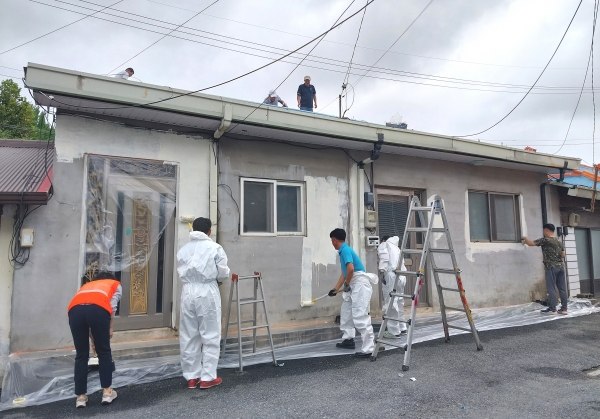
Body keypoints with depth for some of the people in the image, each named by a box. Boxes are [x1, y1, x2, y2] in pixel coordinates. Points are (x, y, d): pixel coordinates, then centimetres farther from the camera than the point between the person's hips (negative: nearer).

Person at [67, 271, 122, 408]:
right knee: (104, 352, 15)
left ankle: (81, 396, 23)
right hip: (97, 309, -3)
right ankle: (107, 392, 21)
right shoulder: (116, 284, 33)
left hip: (75, 309, 4)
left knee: (81, 355, 17)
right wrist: (110, 328, 23)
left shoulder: (87, 285, 44)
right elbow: (112, 306, 13)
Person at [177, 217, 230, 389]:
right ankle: (208, 377, 11)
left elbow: (181, 272, 7)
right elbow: (223, 273, -4)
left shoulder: (183, 249, 7)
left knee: (189, 336, 11)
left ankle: (191, 377, 20)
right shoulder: (214, 248, -6)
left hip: (188, 292, 4)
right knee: (210, 336, 6)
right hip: (207, 292, -4)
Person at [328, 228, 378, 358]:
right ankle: (348, 339, 31)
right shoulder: (343, 251, 16)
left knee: (360, 316, -13)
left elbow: (350, 268, -29)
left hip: (360, 284, -11)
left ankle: (368, 349, -11)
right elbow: (344, 273, 22)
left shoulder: (345, 250, -14)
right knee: (346, 311, 21)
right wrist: (335, 289, 26)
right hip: (354, 285, 11)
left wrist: (346, 284, -12)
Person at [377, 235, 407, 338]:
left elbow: (384, 258, -9)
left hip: (391, 276, -8)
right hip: (401, 277, 8)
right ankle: (402, 328, 25)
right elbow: (401, 264, 22)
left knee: (390, 304, -6)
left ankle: (394, 332, -5)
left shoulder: (383, 245, 10)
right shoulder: (397, 249, 31)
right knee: (399, 303, 17)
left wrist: (382, 272, -17)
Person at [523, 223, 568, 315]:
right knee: (562, 288, 7)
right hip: (560, 267, 7)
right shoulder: (559, 241, 14)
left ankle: (552, 309, -3)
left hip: (551, 267, -7)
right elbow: (563, 255, 17)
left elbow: (530, 243, -7)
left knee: (551, 288, -4)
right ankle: (564, 308, 10)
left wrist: (525, 239, 12)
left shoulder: (545, 240, -9)